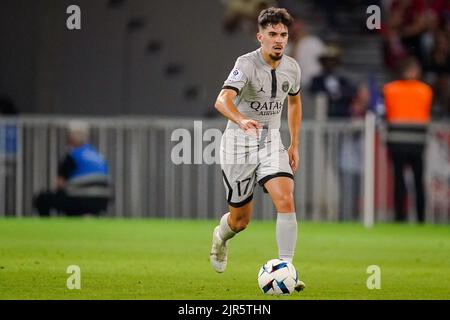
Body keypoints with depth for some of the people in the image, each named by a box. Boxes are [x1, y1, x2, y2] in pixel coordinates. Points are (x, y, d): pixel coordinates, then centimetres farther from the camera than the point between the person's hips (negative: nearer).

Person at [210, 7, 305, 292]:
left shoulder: (292, 68, -2)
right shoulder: (246, 65, -21)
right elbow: (222, 100, -37)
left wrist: (295, 145, 17)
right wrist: (242, 121, -57)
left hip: (271, 142, 4)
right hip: (239, 144, -4)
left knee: (286, 200, -20)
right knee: (241, 219, 7)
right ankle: (222, 236, 45)